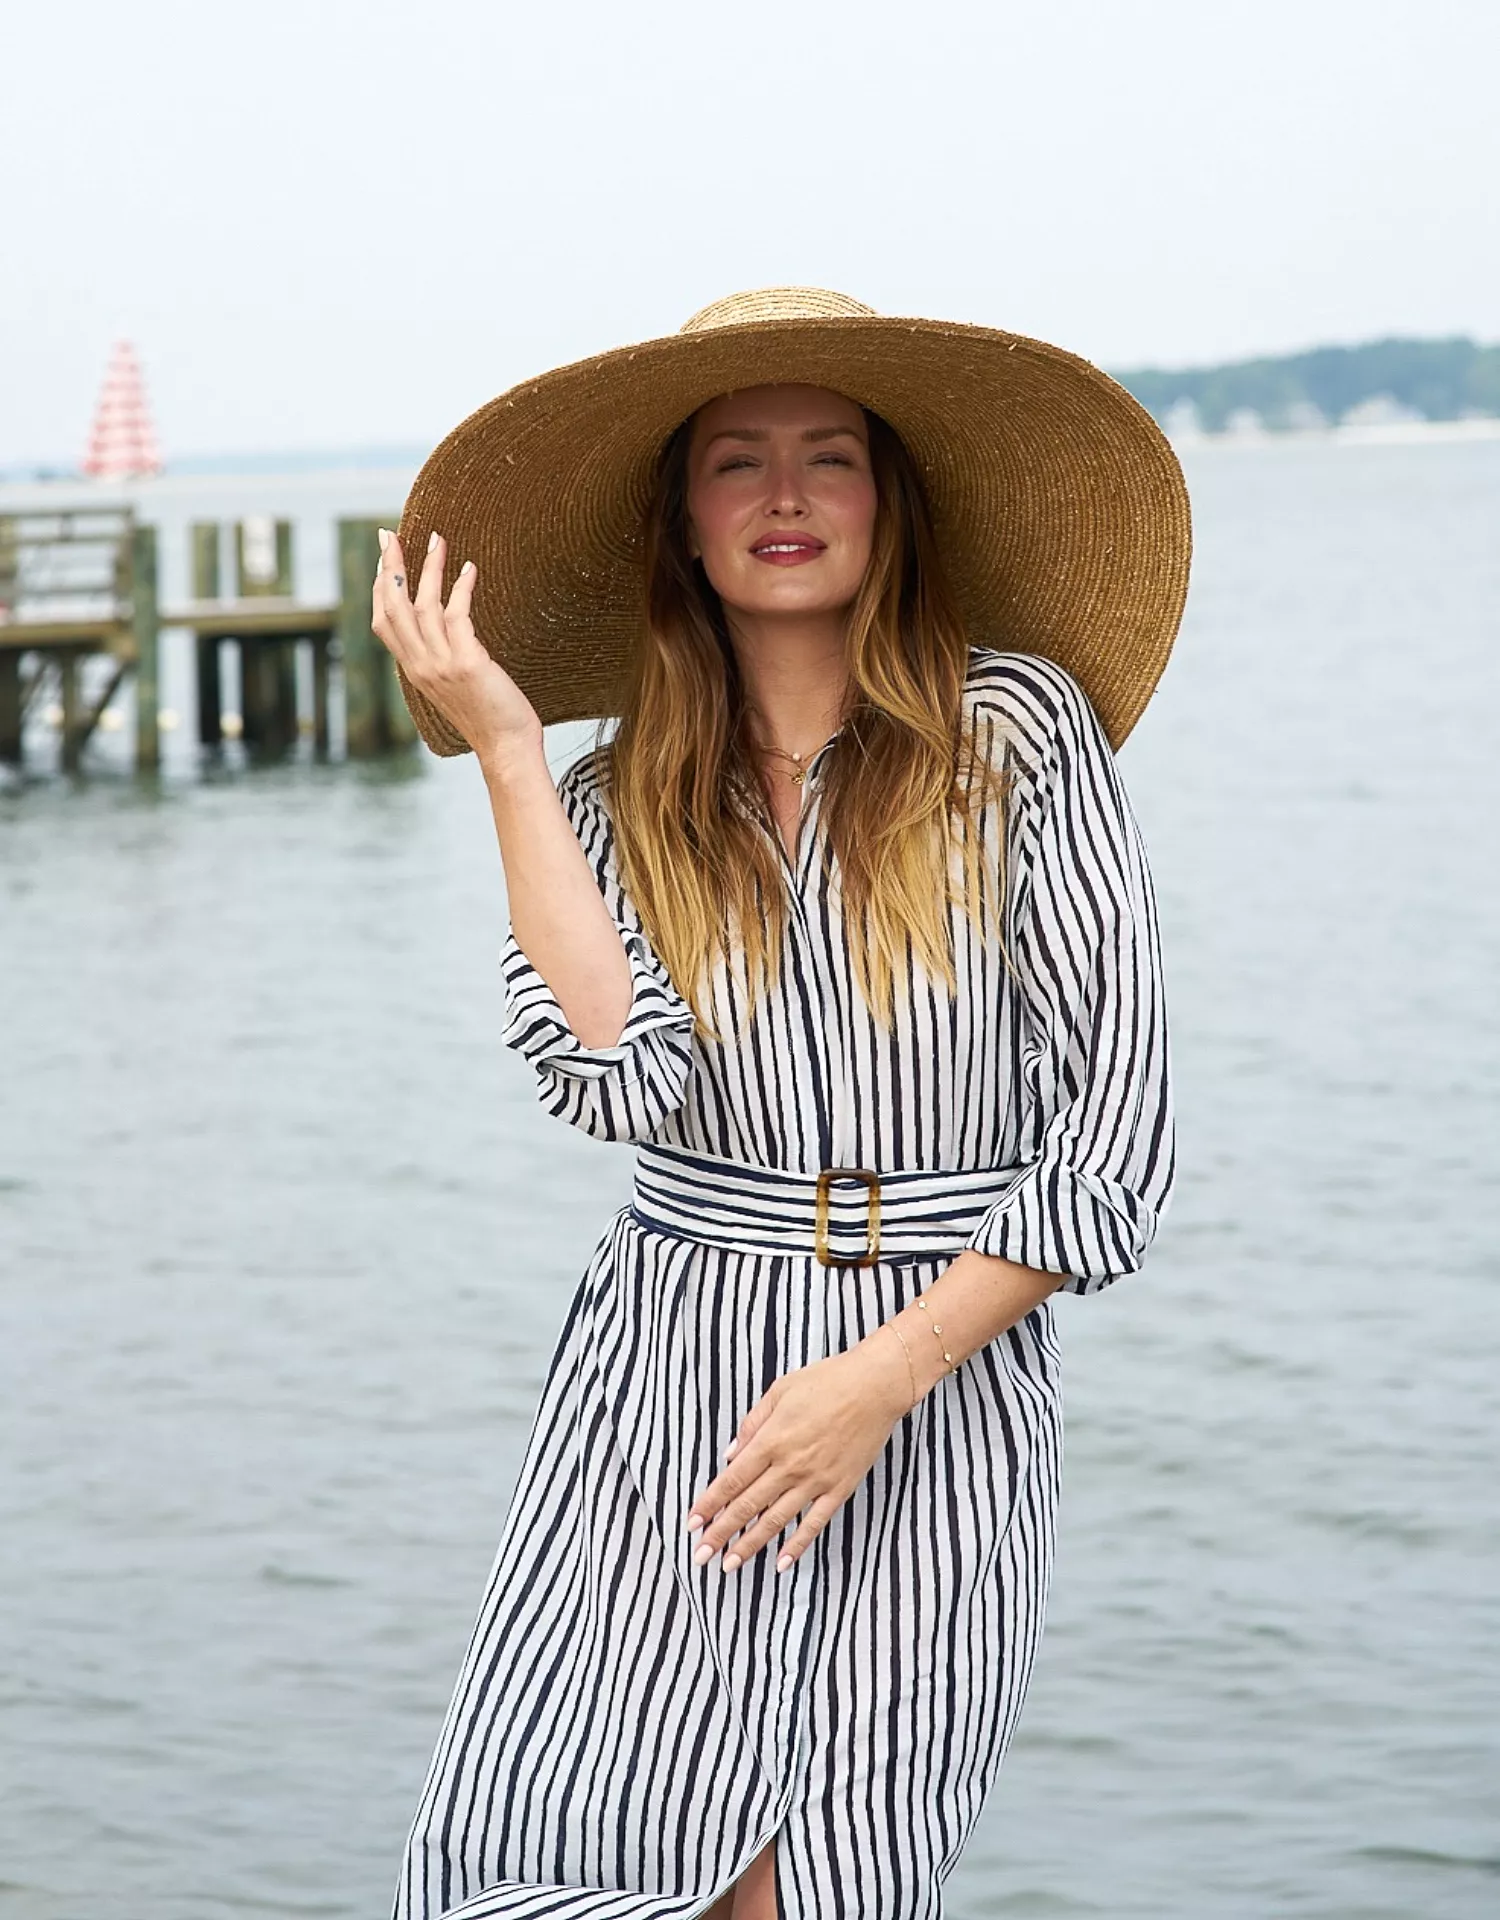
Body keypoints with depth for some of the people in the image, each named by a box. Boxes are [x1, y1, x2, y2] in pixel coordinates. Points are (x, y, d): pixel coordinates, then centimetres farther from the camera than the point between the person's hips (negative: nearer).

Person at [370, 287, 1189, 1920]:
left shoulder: (1017, 733, 0)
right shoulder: (617, 797, 9)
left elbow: (1118, 1128, -4)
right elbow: (620, 1078, -11)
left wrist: (883, 1376, -11)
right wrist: (503, 745, -8)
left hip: (943, 1396, -2)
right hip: (660, 1380, 2)